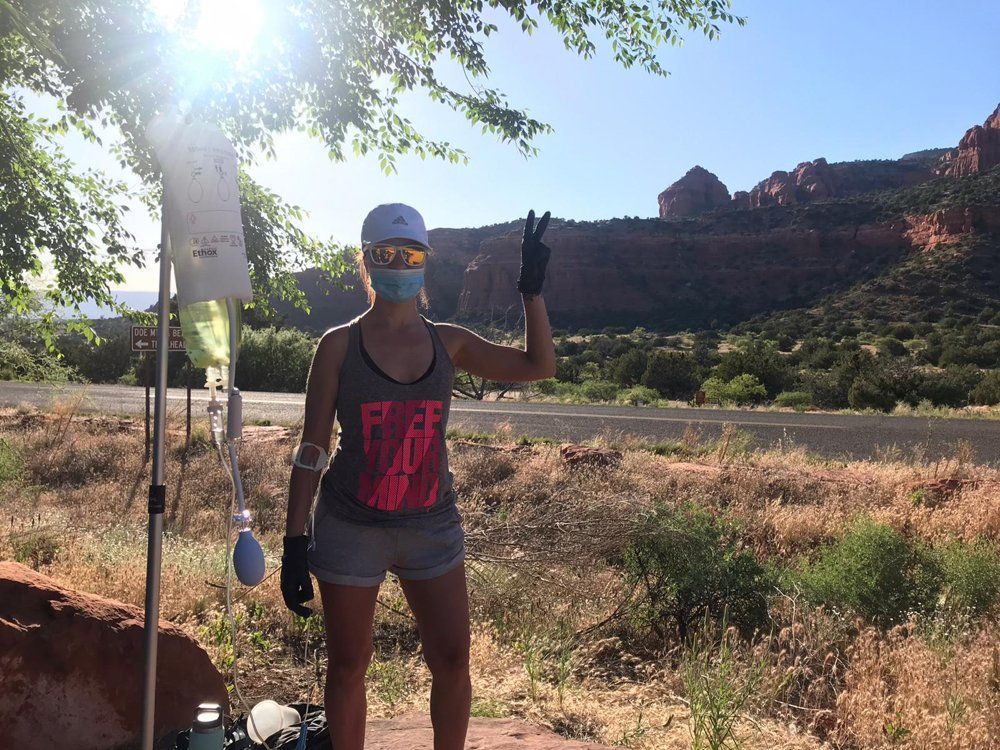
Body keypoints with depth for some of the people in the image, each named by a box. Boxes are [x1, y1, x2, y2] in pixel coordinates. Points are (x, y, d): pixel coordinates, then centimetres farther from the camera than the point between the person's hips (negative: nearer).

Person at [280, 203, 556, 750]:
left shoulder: (447, 342, 3)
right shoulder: (339, 345, -4)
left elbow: (539, 365, 8)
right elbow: (312, 449, -4)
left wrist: (532, 288, -1)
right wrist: (295, 541, -7)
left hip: (432, 525, 3)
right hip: (351, 529, -2)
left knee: (453, 662, 4)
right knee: (348, 667, 10)